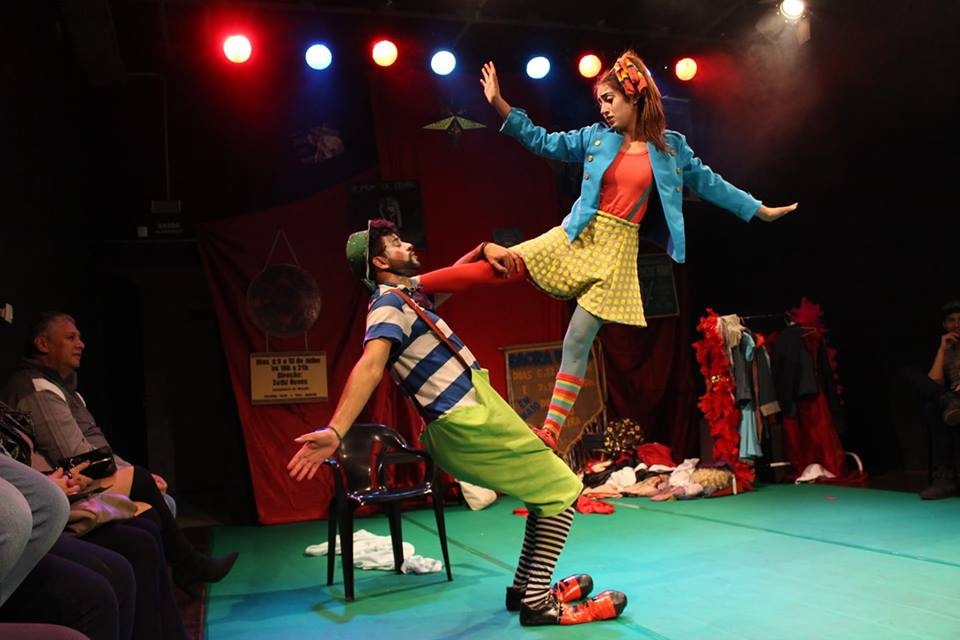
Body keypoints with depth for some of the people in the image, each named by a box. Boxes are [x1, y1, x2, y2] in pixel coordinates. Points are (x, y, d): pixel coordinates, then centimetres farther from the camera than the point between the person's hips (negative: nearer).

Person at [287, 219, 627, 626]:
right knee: (561, 488, -6)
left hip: (475, 412, 10)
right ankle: (538, 603, -4)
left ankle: (525, 588, 23)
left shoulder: (407, 290, 14)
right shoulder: (389, 304, -15)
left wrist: (485, 249, 7)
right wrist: (335, 431, -44)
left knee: (551, 486, 17)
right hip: (468, 422, -10)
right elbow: (369, 366, -31)